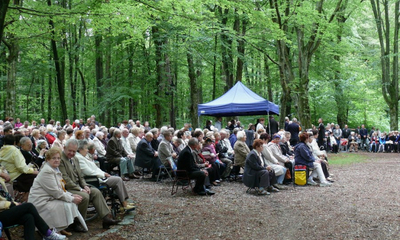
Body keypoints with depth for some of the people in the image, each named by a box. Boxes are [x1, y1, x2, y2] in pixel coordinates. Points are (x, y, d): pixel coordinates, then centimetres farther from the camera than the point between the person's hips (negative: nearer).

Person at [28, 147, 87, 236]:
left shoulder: (55, 170, 15)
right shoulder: (46, 171, -17)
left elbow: (61, 190, 16)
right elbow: (56, 192, -21)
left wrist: (72, 195, 0)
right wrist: (72, 198, -16)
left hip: (50, 199, 10)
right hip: (40, 203, -10)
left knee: (72, 203, -2)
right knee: (66, 205, -21)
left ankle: (61, 229, 4)